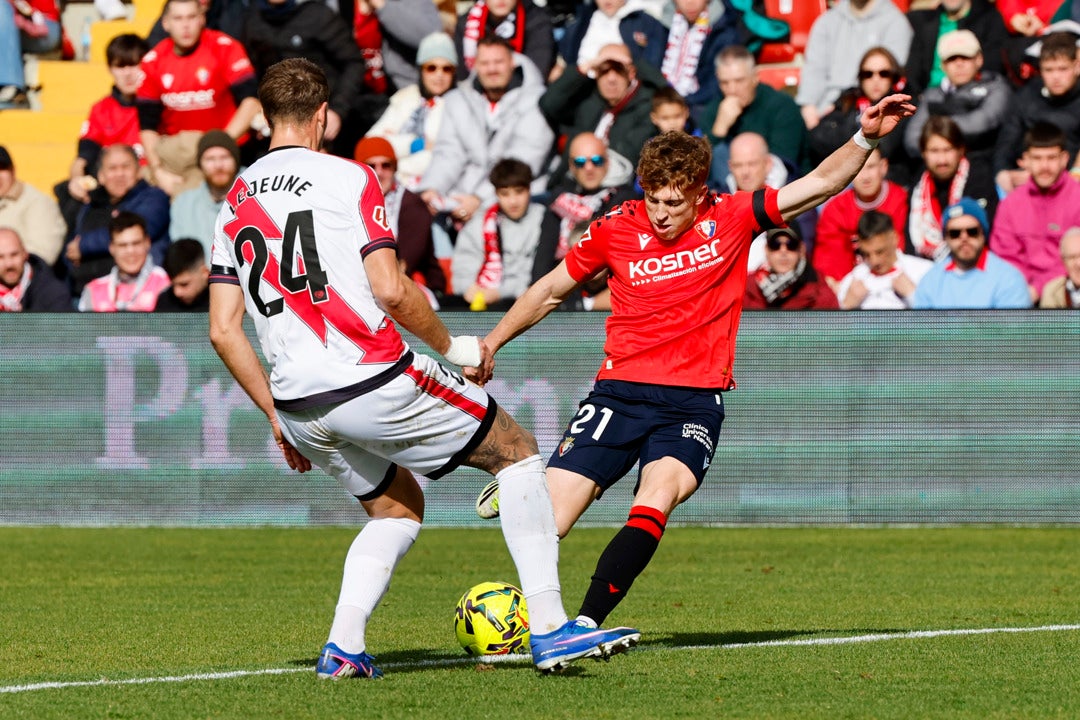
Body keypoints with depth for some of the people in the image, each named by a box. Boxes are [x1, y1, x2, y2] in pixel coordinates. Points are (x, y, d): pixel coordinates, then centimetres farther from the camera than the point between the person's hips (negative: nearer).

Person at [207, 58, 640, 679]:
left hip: (300, 409, 6)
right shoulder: (349, 178, -5)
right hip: (374, 381, -6)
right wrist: (454, 346, 1)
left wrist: (277, 415, 18)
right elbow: (391, 290, -15)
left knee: (397, 508, 27)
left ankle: (344, 646, 6)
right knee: (519, 453, 10)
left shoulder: (235, 203, 12)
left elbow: (223, 330, 9)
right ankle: (549, 628, 1)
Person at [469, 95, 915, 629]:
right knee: (547, 521, -10)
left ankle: (587, 624, -32)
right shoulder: (616, 230, 1)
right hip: (619, 392, 1)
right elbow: (551, 291, 17)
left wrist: (865, 138, -14)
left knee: (659, 496, -29)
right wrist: (491, 343, 17)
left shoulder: (731, 219, 0)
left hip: (694, 400, -1)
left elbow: (821, 183, 1)